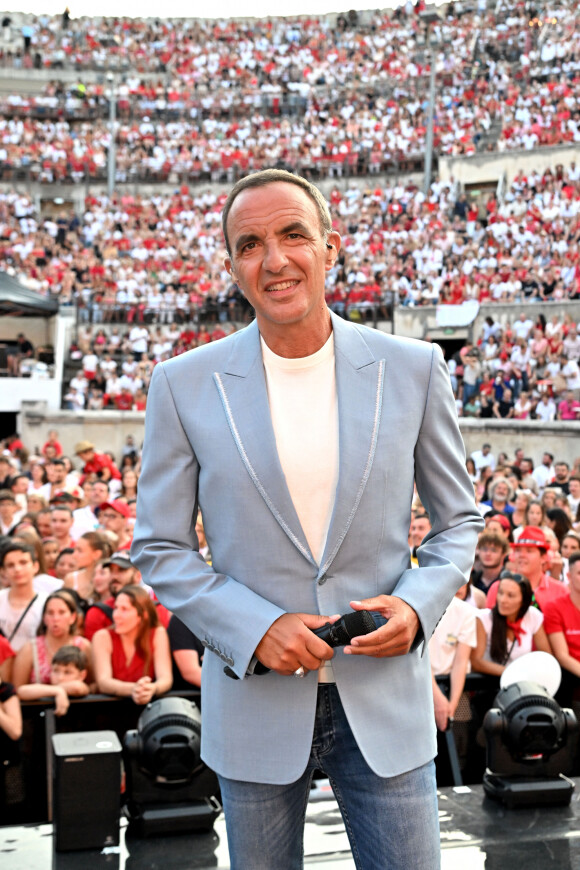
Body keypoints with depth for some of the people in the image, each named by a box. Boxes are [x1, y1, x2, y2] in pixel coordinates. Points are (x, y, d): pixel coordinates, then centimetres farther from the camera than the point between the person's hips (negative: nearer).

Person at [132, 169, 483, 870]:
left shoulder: (414, 369, -3)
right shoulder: (184, 384, -5)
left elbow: (458, 518, 7)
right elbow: (158, 547, 0)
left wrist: (417, 603, -12)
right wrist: (256, 629, -14)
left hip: (385, 695, 0)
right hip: (253, 701, 0)